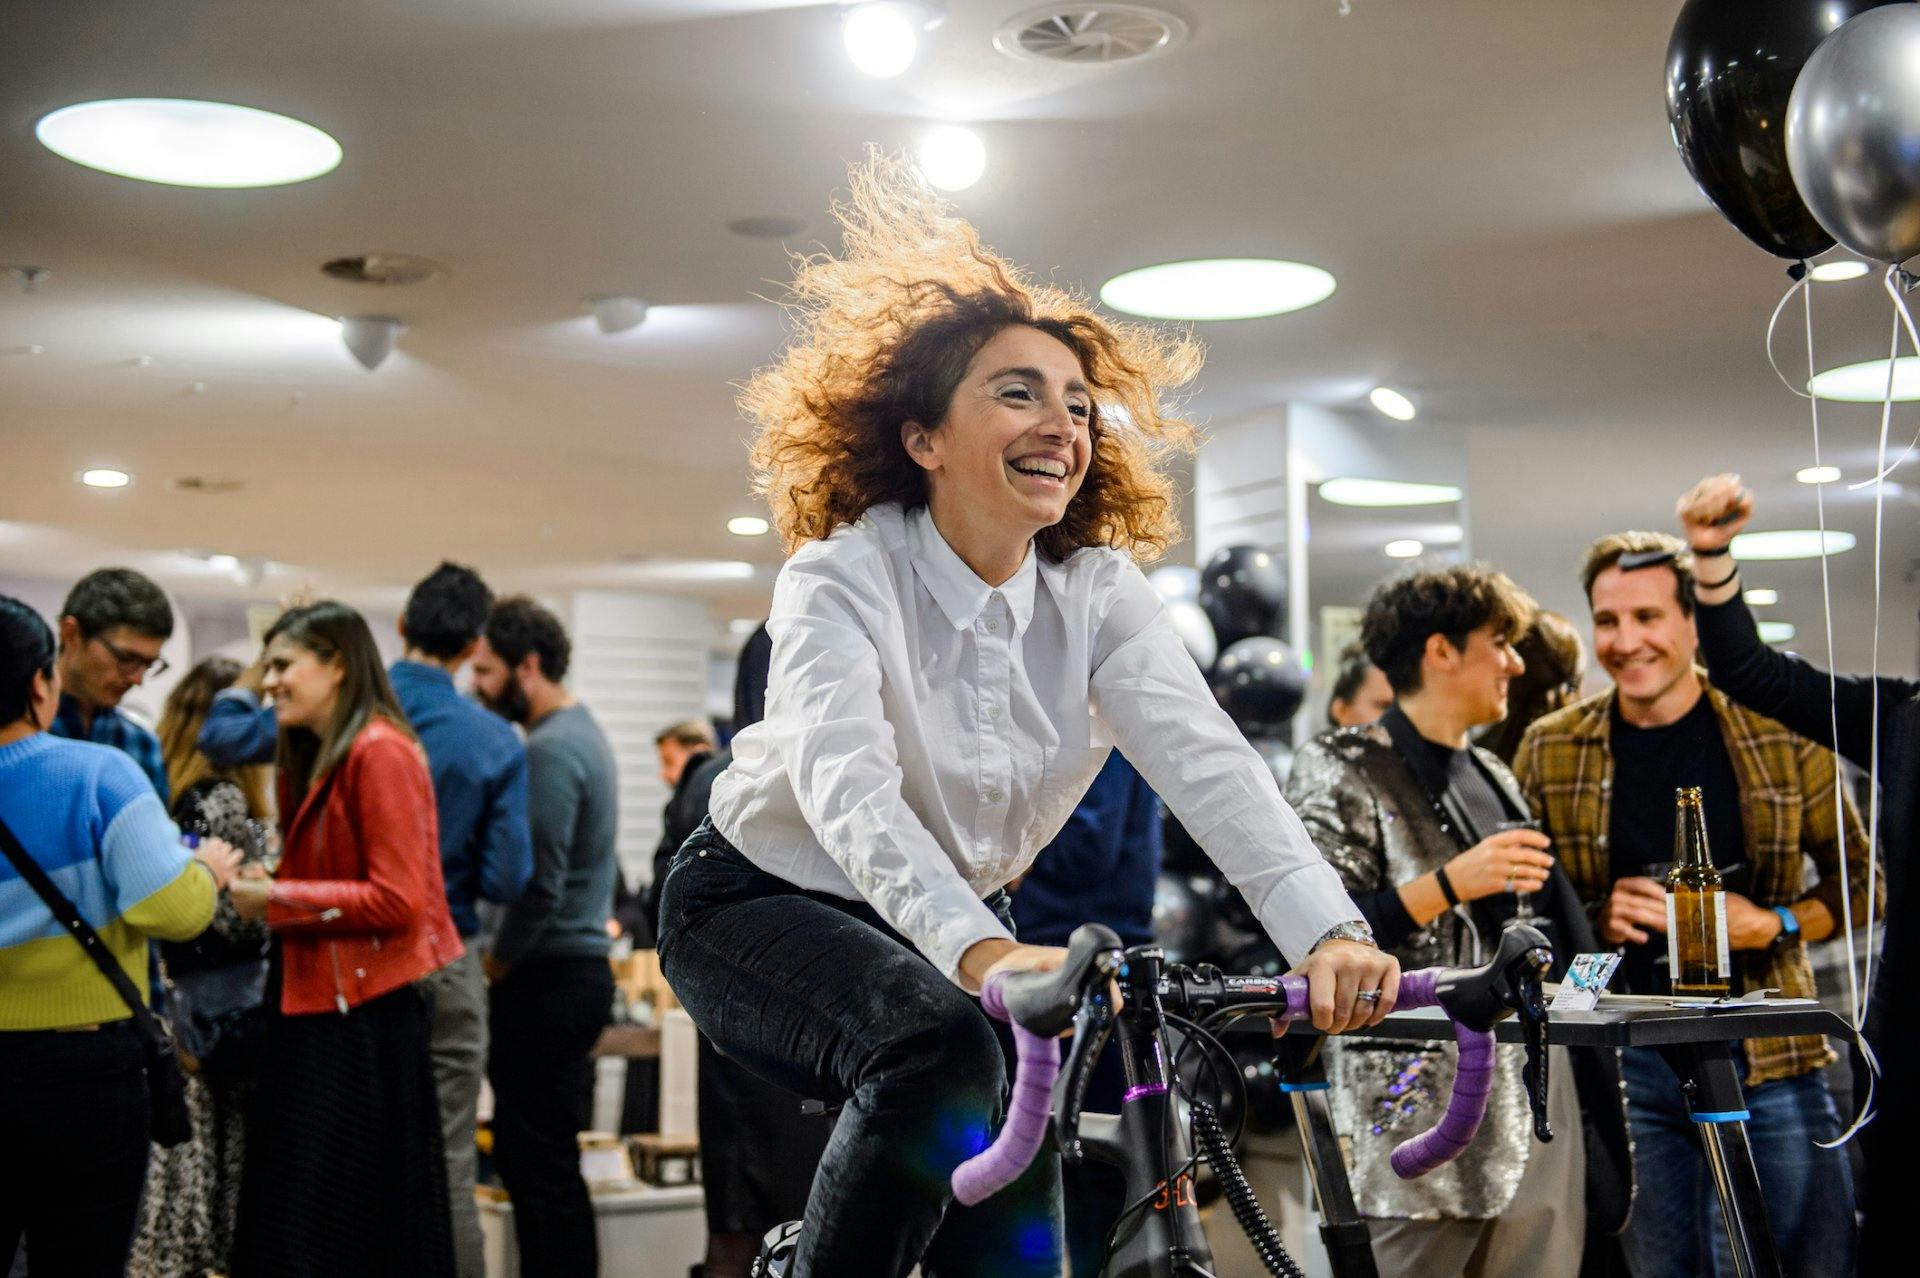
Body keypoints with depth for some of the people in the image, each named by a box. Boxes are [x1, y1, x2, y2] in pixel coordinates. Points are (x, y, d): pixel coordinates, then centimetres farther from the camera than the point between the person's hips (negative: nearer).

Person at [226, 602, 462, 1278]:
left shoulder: (380, 752, -12)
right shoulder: (317, 758, 19)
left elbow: (397, 901, -18)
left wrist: (276, 901, -13)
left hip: (366, 1016, -10)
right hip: (322, 1009, 10)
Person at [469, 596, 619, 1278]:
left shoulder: (550, 751, -15)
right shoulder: (584, 733, 16)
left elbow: (538, 884, -21)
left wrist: (494, 966, -8)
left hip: (548, 982, -10)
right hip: (579, 969, 10)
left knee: (541, 1164, -5)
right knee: (525, 1155, 14)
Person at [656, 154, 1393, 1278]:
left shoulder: (1098, 592, -10)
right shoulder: (844, 580, -24)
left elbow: (1205, 759, -26)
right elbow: (847, 787, -41)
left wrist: (1331, 931, -42)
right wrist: (981, 952, -58)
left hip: (959, 922, 5)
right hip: (764, 906, -5)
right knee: (943, 1056, -34)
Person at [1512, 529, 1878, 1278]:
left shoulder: (1780, 733, 0)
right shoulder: (1550, 751, 3)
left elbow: (1857, 873, 8)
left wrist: (1775, 925, -10)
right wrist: (1597, 920, -10)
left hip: (1767, 1055, -1)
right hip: (1620, 1063, 1)